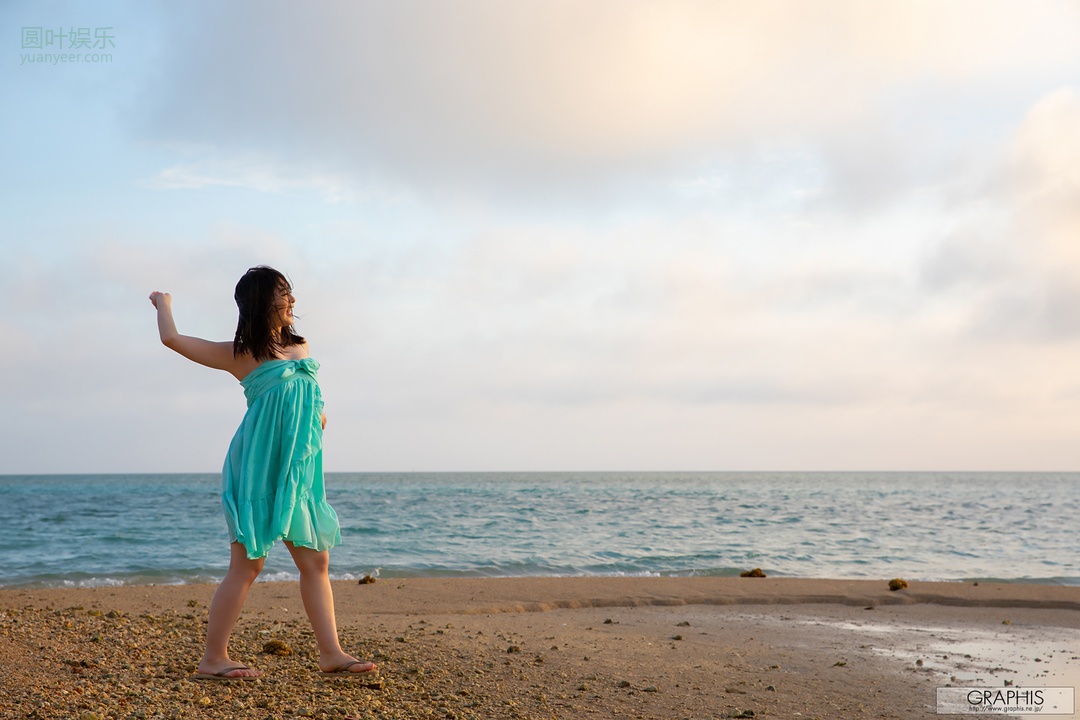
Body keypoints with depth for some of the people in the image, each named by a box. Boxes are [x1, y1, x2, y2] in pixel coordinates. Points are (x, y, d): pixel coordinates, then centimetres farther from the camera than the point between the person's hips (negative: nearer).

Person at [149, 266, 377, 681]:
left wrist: (317, 416, 7)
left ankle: (331, 654, 8)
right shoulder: (239, 354, -2)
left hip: (299, 470, 6)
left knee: (316, 561, 4)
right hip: (259, 465, -6)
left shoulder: (299, 347, 16)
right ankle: (213, 659, 5)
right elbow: (172, 339, -4)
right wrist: (163, 303, 15)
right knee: (247, 564, -4)